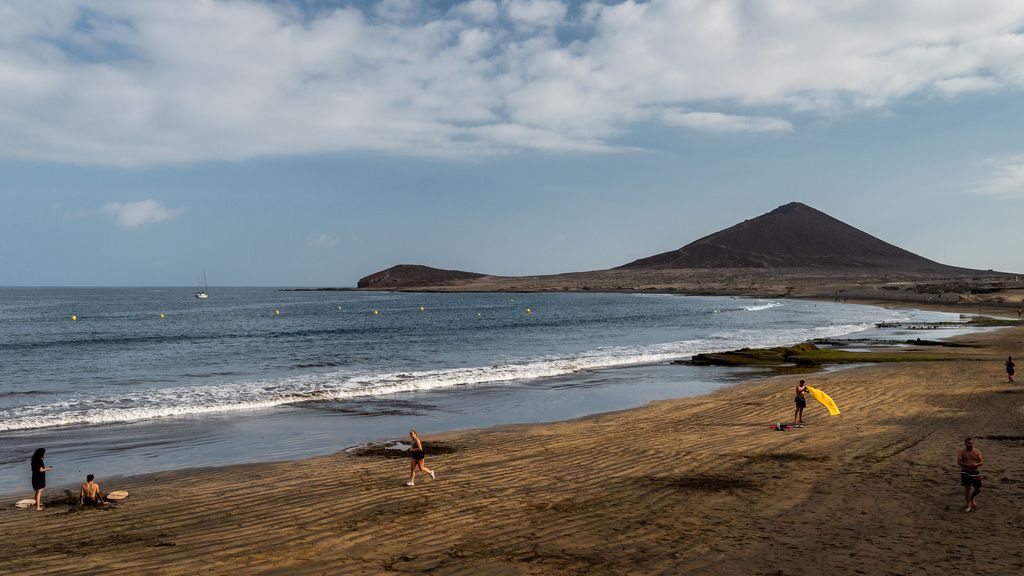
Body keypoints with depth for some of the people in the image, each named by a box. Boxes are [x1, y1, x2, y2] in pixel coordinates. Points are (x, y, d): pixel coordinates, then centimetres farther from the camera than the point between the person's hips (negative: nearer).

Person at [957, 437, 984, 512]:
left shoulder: (977, 451, 0)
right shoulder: (961, 452, -6)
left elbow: (981, 462, -4)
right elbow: (958, 462, -12)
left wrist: (976, 465, -26)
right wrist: (967, 465, -26)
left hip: (975, 472, 3)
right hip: (965, 472, -3)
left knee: (978, 489, 7)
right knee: (967, 488, -6)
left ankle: (971, 499, 37)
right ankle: (968, 504, 7)